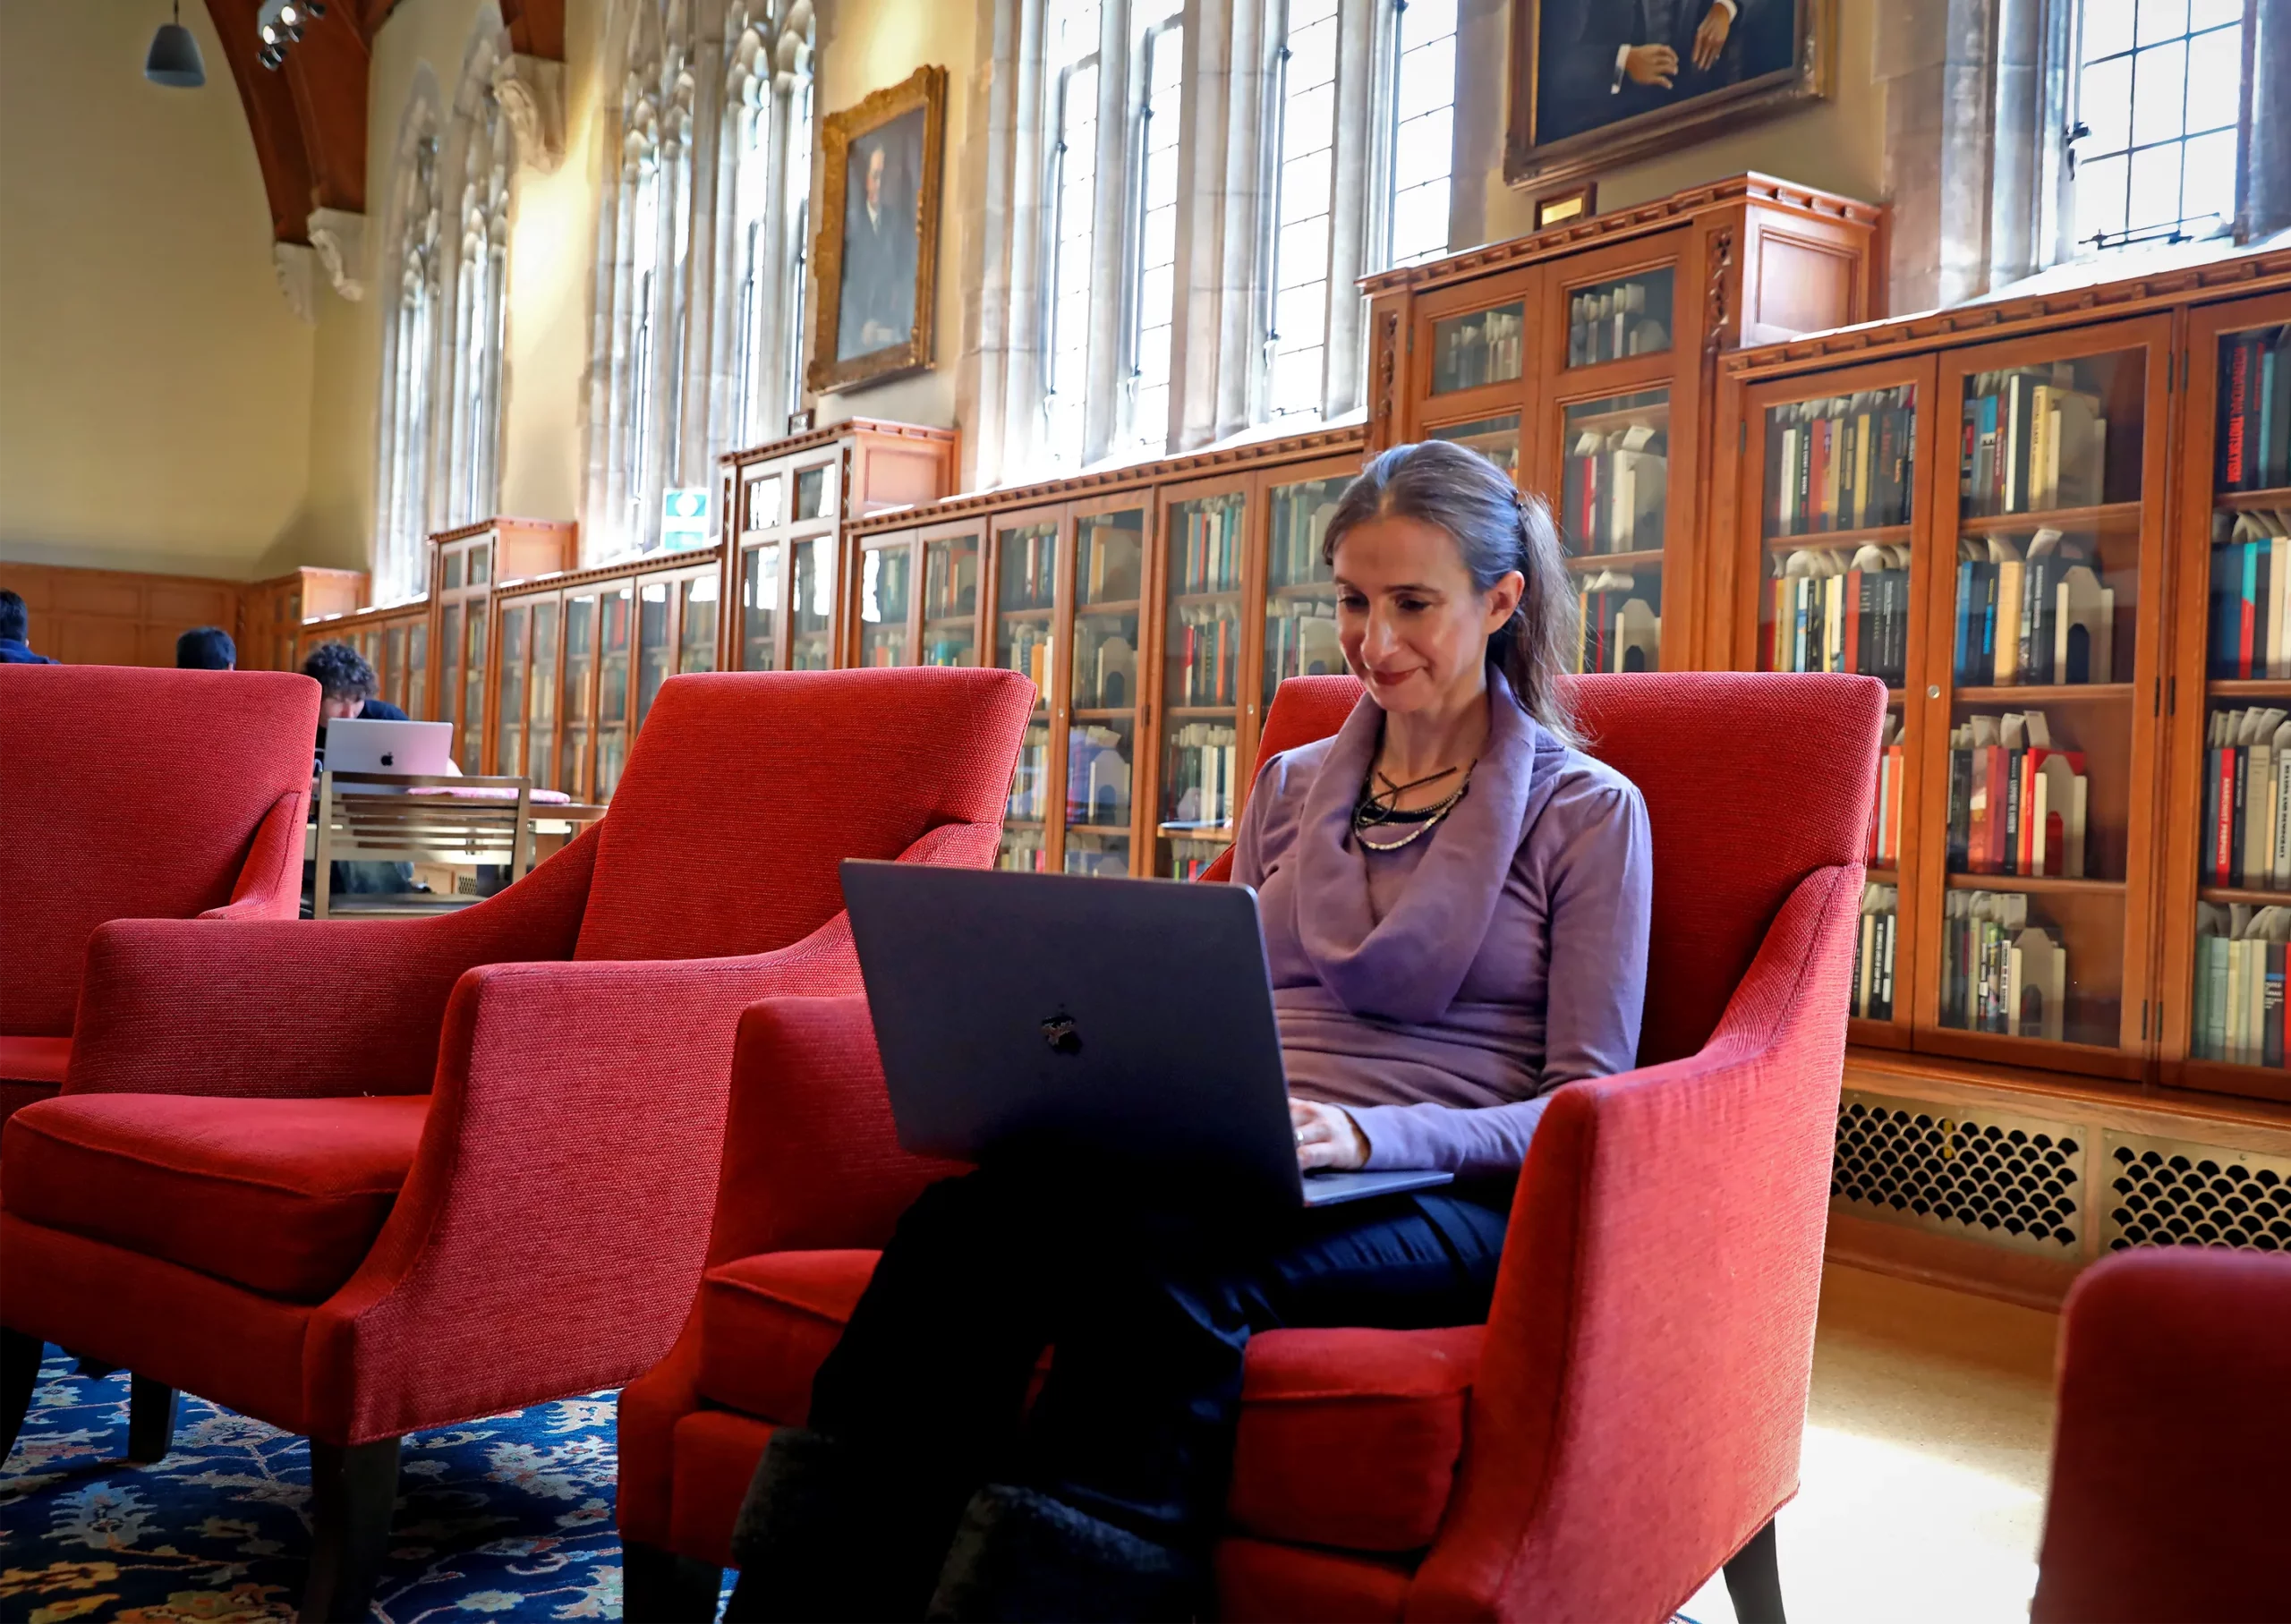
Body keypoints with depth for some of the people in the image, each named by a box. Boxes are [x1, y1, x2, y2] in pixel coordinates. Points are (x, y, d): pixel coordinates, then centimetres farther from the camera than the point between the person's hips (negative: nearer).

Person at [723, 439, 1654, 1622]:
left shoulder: (1589, 812, 5)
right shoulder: (1291, 787, 21)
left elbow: (1586, 1111, 0)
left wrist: (1369, 1135, -17)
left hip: (1452, 1206, -4)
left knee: (1161, 1252, -37)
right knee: (970, 1213, -29)